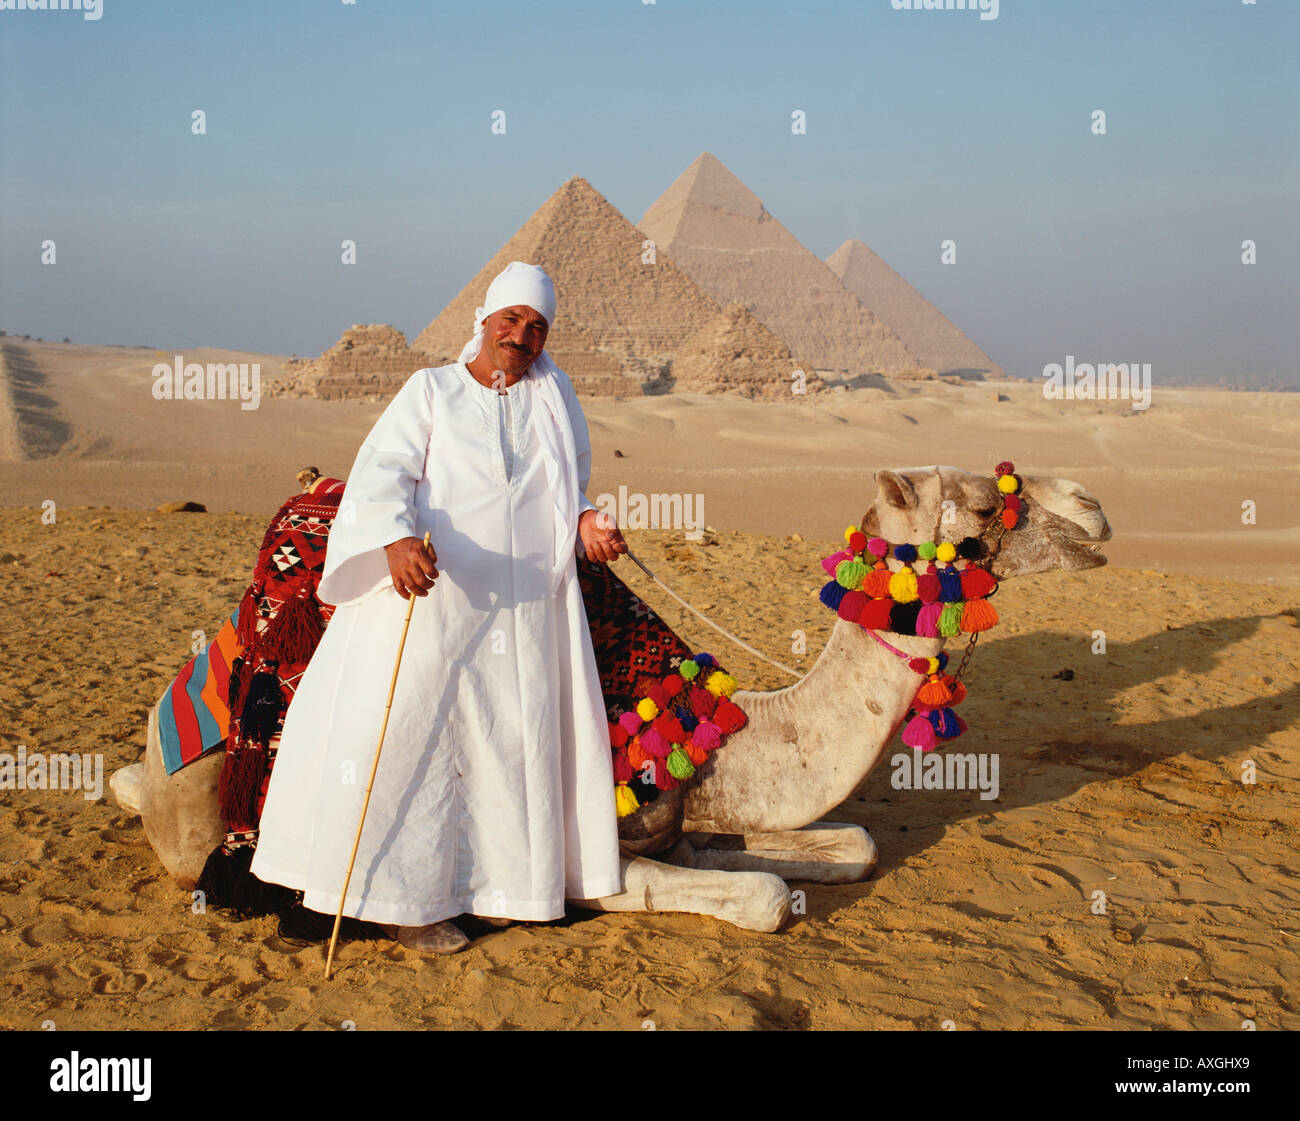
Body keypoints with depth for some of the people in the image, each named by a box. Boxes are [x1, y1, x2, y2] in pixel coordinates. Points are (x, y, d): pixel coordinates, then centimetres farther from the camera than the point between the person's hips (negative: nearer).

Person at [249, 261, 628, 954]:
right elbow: (384, 472, -6)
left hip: (526, 606, 4)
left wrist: (587, 523, -2)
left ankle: (491, 884, 17)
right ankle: (403, 899, 3)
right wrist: (397, 540, -26)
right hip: (429, 592, -3)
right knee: (404, 734, -6)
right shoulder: (430, 391, 7)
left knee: (511, 741, 5)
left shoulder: (555, 398, 17)